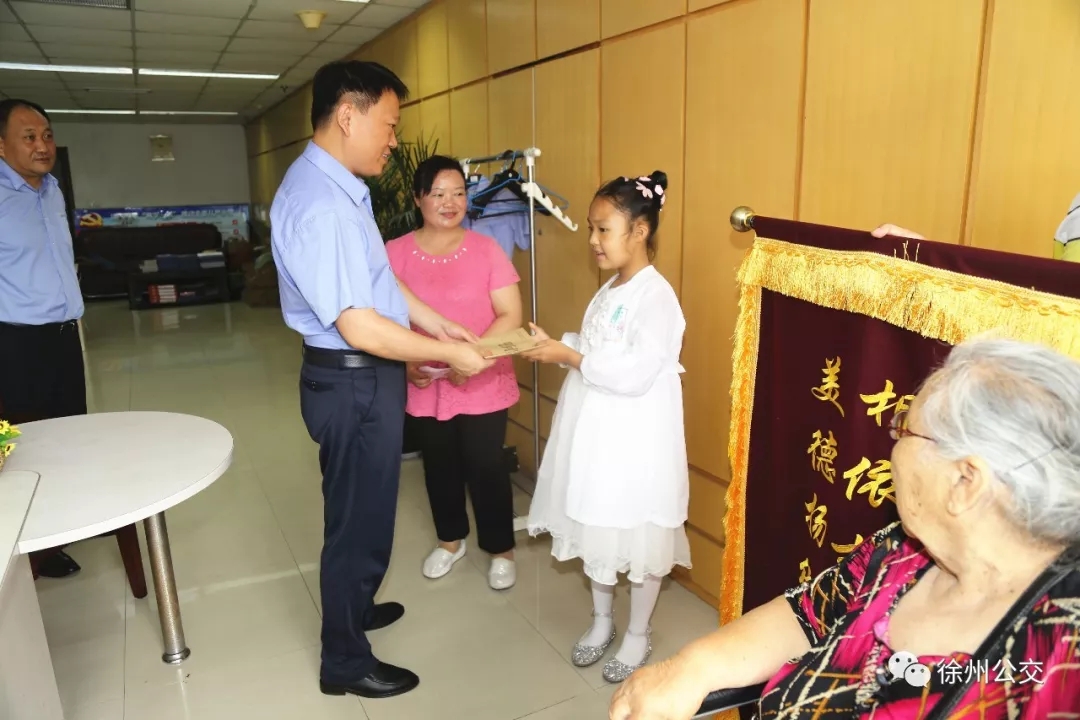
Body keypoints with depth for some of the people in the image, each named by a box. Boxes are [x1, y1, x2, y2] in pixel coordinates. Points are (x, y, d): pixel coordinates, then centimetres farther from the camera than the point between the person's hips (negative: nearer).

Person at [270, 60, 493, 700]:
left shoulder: (340, 187, 7)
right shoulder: (318, 204, -25)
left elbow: (380, 278, 14)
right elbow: (358, 326, -27)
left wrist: (439, 323, 9)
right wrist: (449, 354, -18)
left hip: (365, 377, 10)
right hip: (354, 382, -10)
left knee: (363, 510, 26)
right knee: (360, 518, 7)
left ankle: (354, 606, 49)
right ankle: (347, 663, 29)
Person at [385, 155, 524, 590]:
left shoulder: (486, 249, -6)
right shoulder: (395, 253, -3)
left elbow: (511, 316, -9)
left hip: (484, 385, -2)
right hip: (425, 387, 2)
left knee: (486, 467, 6)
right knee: (440, 467, 17)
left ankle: (501, 550, 28)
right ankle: (450, 540, 41)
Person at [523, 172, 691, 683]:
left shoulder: (656, 296, -18)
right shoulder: (608, 291, 10)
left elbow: (636, 373, -26)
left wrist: (568, 356, -23)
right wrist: (554, 346, -5)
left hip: (634, 441, -8)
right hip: (594, 433, 9)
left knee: (638, 539, 9)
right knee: (595, 530, 19)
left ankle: (638, 635, 30)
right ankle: (601, 621, 40)